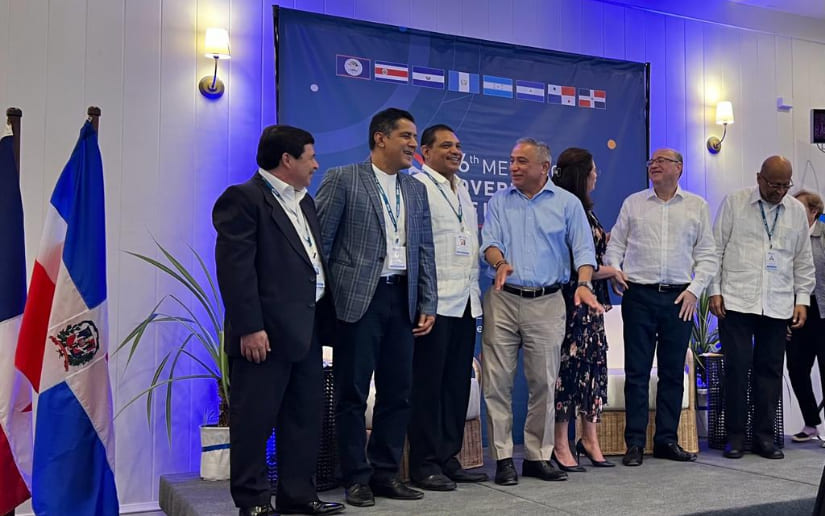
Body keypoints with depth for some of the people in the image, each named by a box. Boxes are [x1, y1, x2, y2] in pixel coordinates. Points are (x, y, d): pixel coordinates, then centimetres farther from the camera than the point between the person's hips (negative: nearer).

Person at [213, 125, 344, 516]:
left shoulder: (304, 201, 18)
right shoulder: (243, 198, -9)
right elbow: (235, 268, -16)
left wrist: (325, 316, 13)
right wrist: (249, 327, -21)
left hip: (306, 327, 9)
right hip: (266, 331, -9)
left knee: (305, 416, 13)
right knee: (255, 419, 2)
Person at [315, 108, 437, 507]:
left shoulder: (415, 189, 14)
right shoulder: (342, 179, -2)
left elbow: (425, 250, 14)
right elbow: (319, 241, -4)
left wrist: (427, 304, 8)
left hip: (402, 299, 5)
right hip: (358, 299, -5)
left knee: (398, 392, 8)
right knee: (353, 393, 2)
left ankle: (386, 473, 21)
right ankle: (356, 477, 15)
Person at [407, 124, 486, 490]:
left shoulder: (463, 191, 20)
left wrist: (476, 291, 16)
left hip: (465, 302, 8)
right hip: (435, 304, -8)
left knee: (458, 383, 11)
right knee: (428, 384, -1)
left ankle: (448, 458, 20)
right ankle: (424, 464, 7)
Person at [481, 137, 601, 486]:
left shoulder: (567, 203, 7)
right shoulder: (499, 202, 10)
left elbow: (583, 248, 2)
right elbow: (490, 241, 1)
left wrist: (584, 283, -15)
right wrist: (500, 263, -21)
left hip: (546, 301, 0)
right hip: (502, 299, 1)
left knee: (544, 382, 4)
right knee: (497, 381, -1)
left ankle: (538, 456, 16)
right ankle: (503, 457, 7)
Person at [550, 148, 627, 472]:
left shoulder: (584, 210, 14)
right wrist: (612, 271, -3)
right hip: (573, 302, -9)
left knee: (594, 364, 11)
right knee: (569, 366, -3)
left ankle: (590, 439, 20)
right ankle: (561, 446, 7)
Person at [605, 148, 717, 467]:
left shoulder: (697, 206, 10)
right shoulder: (633, 203, 11)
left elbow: (707, 255, 8)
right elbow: (615, 246, 11)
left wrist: (694, 289, -3)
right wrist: (615, 272, -7)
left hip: (680, 298, 1)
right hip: (639, 295, -1)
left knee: (673, 372, 6)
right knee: (637, 371, -1)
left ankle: (666, 440, 16)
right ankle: (635, 443, 5)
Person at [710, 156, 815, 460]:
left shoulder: (797, 211, 11)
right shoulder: (734, 203, 3)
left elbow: (803, 261, 15)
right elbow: (716, 249, 2)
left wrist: (802, 299, 8)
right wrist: (714, 291, -4)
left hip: (778, 306, 3)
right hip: (736, 302, -3)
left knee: (770, 370, 5)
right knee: (736, 367, -2)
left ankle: (764, 435, 15)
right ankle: (735, 435, 8)